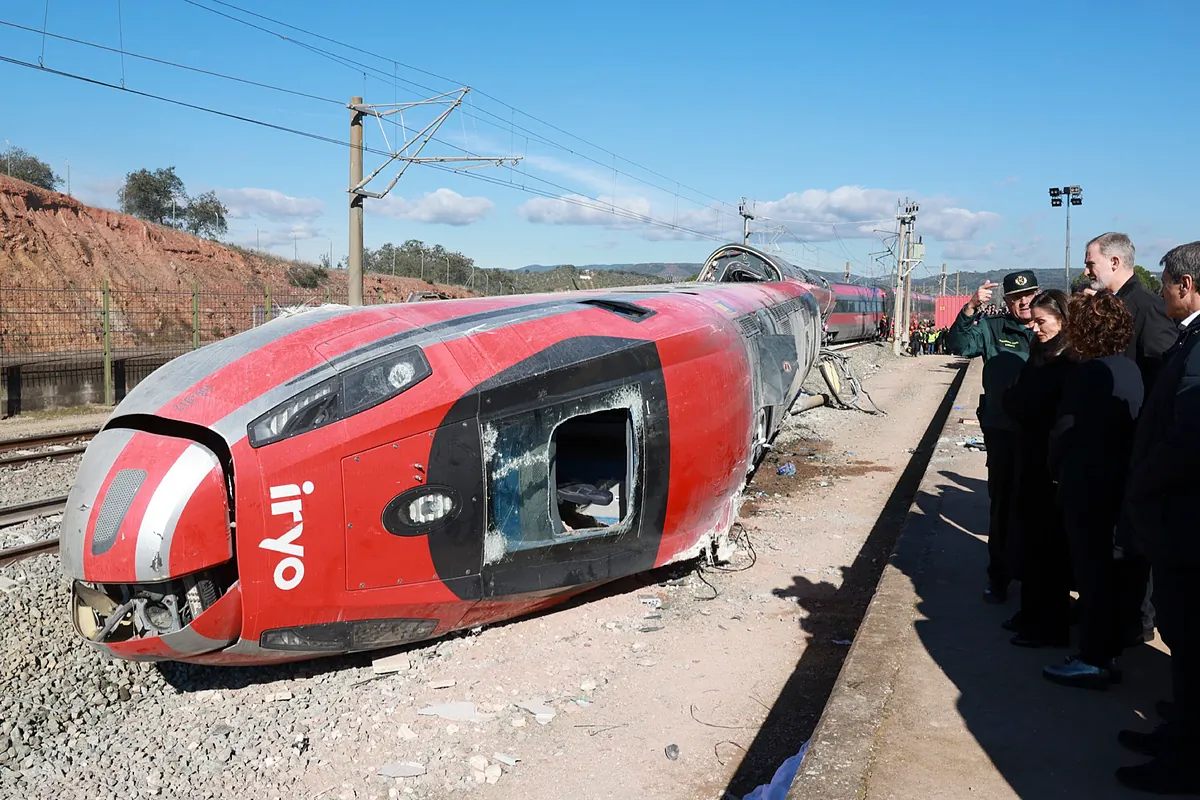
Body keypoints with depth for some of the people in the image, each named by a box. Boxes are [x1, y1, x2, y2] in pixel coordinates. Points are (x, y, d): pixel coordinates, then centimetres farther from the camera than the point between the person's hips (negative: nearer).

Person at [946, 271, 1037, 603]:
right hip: (1003, 432, -1)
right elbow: (958, 345, -15)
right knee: (1002, 505, 7)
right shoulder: (992, 329, 0)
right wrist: (970, 309, -28)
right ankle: (999, 576, 18)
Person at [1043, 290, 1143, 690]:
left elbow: (1064, 432, -16)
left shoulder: (1087, 373, -20)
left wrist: (1057, 470, 1)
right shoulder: (1131, 370, 6)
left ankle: (1094, 661, 9)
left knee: (1091, 569, 0)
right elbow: (1134, 427, 11)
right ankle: (1106, 653, 27)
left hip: (1086, 485, -8)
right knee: (1103, 566, 17)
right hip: (1118, 484, 8)